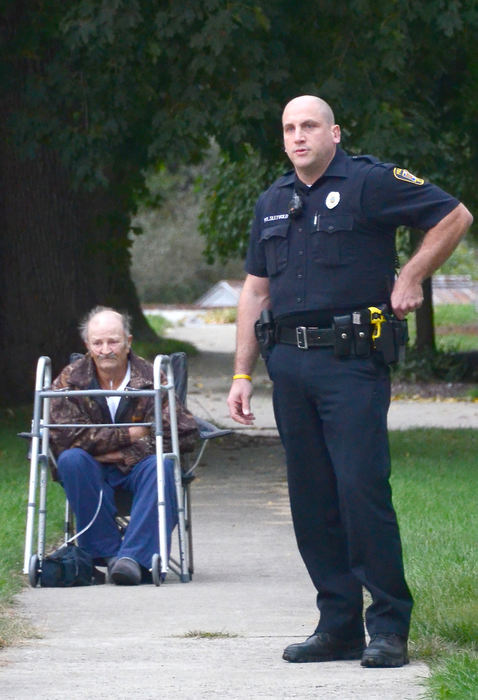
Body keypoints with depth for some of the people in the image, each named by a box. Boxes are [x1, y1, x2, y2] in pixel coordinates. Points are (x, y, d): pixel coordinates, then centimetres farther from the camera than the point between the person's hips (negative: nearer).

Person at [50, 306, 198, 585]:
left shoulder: (151, 378, -4)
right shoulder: (71, 379, -1)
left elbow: (186, 433, -13)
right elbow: (64, 436, -16)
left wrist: (127, 453, -17)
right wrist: (130, 435, -17)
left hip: (137, 467, -1)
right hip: (94, 471, 1)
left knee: (162, 465, -32)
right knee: (72, 459, -31)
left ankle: (135, 556, -39)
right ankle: (106, 550, -29)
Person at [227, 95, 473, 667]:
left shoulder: (369, 183, -2)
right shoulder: (273, 203, 17)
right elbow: (255, 290, 20)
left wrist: (410, 278, -3)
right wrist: (242, 373, 15)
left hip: (351, 362, -7)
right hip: (289, 363, 7)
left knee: (362, 488, -12)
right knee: (310, 499, 6)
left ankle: (389, 626, -7)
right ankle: (339, 626, 12)